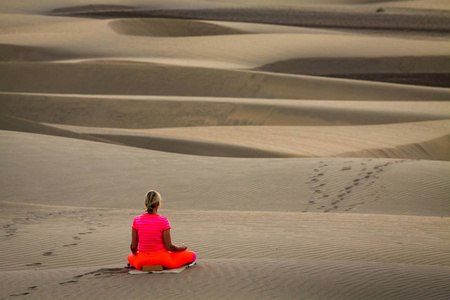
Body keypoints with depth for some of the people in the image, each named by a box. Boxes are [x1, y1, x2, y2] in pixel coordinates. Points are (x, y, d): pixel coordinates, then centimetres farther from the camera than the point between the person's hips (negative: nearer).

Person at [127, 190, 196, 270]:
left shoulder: (136, 220, -10)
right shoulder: (163, 221, -18)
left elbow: (133, 247, -8)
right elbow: (169, 247, -15)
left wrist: (134, 252, 16)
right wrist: (182, 248, 5)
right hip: (162, 260, -4)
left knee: (130, 257, 38)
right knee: (193, 255, 8)